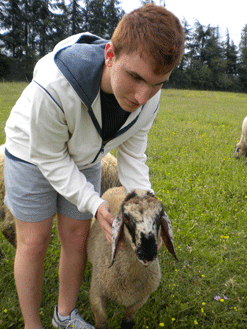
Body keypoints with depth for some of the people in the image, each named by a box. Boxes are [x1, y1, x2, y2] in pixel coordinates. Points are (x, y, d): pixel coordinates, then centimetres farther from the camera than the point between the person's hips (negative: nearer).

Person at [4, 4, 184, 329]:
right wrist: (95, 204, -30)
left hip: (83, 159, 4)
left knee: (77, 237, 9)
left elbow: (131, 152, -10)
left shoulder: (148, 97, -25)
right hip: (34, 155, -4)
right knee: (34, 243, 1)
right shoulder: (52, 88, -41)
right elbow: (50, 158, -26)